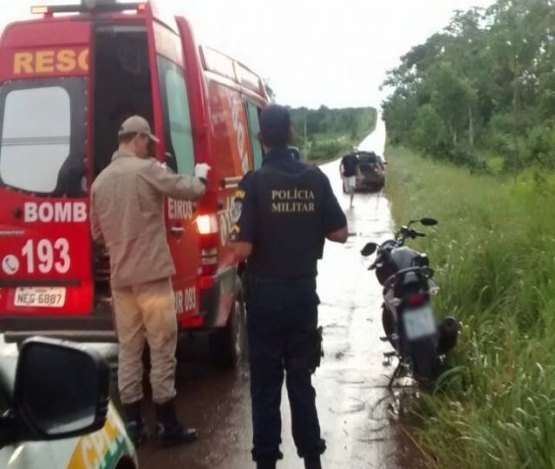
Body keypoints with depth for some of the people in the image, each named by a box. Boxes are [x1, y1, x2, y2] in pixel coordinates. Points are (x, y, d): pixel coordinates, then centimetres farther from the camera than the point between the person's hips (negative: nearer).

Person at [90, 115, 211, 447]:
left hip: (120, 277, 6)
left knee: (129, 348, 11)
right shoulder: (147, 169, -9)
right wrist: (200, 175, 14)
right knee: (162, 348, 2)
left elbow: (98, 233, 17)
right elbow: (190, 190, -7)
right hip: (151, 274, -6)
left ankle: (133, 423, 17)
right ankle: (168, 425, 8)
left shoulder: (101, 180, 10)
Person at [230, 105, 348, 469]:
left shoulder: (255, 183, -14)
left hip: (265, 294, -3)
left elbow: (242, 250, -18)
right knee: (301, 377, 16)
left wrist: (235, 238, 3)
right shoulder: (316, 179, -2)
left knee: (265, 383, 8)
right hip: (304, 291, 4)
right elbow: (339, 234, 3)